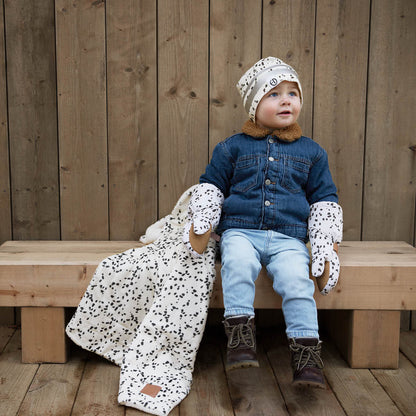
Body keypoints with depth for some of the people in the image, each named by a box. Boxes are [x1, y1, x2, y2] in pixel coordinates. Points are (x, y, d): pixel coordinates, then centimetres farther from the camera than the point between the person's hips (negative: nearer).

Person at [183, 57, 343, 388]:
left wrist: (326, 246, 4)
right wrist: (199, 226, 0)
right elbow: (210, 187, 15)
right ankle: (241, 333, -23)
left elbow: (324, 200, 15)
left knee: (297, 280, -26)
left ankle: (306, 350, -15)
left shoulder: (311, 152, 14)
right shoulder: (233, 147, 12)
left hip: (289, 237, 1)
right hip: (240, 230, 0)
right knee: (238, 263, -33)